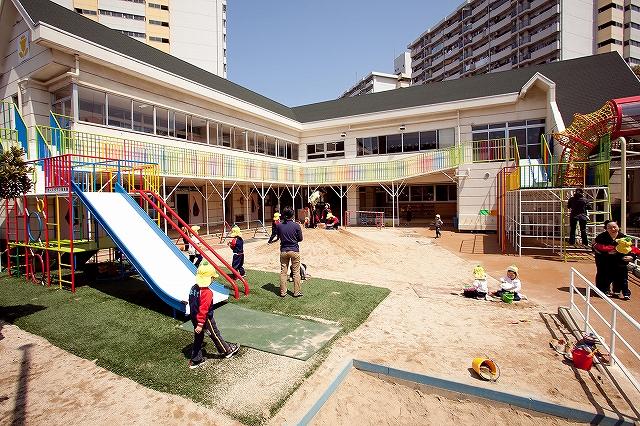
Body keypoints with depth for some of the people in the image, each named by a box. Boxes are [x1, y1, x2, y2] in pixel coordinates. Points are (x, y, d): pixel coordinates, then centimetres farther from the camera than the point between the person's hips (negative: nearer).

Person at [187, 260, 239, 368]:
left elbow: (192, 303, 9)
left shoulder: (194, 288, -4)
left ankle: (195, 360, 30)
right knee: (215, 335, 11)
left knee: (198, 337, 19)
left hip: (194, 317, 7)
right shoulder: (207, 293, -30)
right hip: (205, 319, -7)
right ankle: (227, 350, 31)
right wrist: (200, 324, -24)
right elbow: (203, 309, -30)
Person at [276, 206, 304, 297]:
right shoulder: (296, 226, -13)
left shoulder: (279, 226, -6)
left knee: (283, 272, 11)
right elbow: (300, 238, -2)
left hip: (283, 251, 3)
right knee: (296, 272, 7)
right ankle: (297, 292, 13)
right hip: (294, 250, -2)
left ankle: (283, 292, 18)